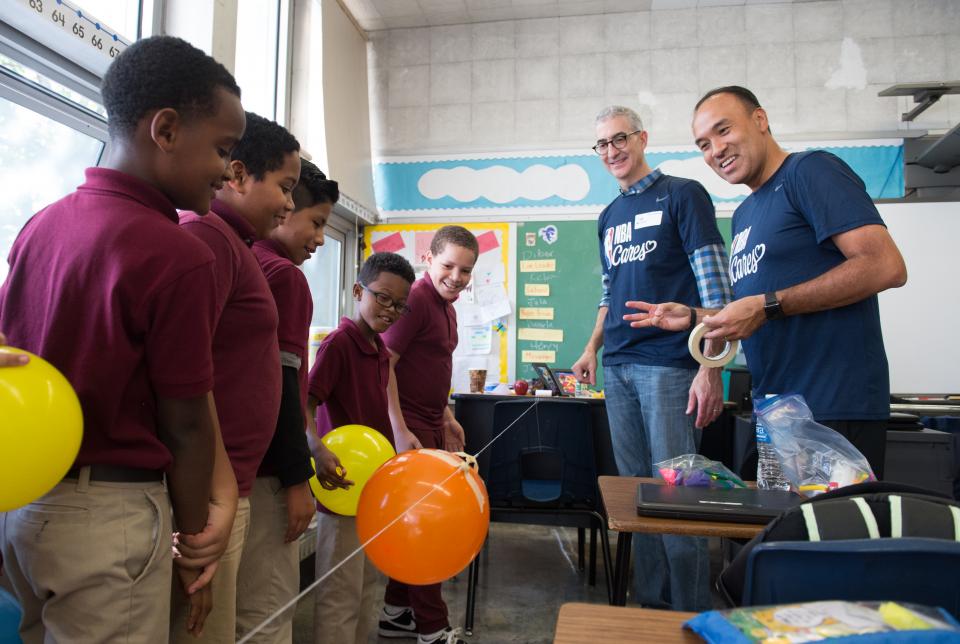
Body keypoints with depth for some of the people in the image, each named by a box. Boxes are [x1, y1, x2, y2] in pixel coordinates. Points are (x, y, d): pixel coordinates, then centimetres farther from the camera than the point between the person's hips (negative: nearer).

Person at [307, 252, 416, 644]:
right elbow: (306, 403, -22)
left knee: (367, 582, 20)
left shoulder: (381, 350, 9)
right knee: (341, 590, 3)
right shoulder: (338, 343, -16)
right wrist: (317, 450, -38)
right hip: (343, 482, -9)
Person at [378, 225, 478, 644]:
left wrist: (447, 418, 21)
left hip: (431, 426, 9)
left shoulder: (445, 306, 14)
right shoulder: (416, 299, -15)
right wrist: (400, 431, -25)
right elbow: (383, 365, -21)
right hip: (410, 428, -9)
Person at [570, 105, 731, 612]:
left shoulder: (682, 195, 0)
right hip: (618, 367, 7)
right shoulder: (608, 218, 19)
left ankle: (692, 614, 11)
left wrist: (710, 367, -14)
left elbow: (713, 285, -7)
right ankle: (651, 604, 23)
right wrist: (592, 349, 13)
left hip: (668, 365, -6)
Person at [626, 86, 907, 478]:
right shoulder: (744, 215, 18)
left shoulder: (811, 170, -7)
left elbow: (886, 267, -19)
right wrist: (693, 317, 8)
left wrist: (767, 306, -20)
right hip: (776, 409, 9)